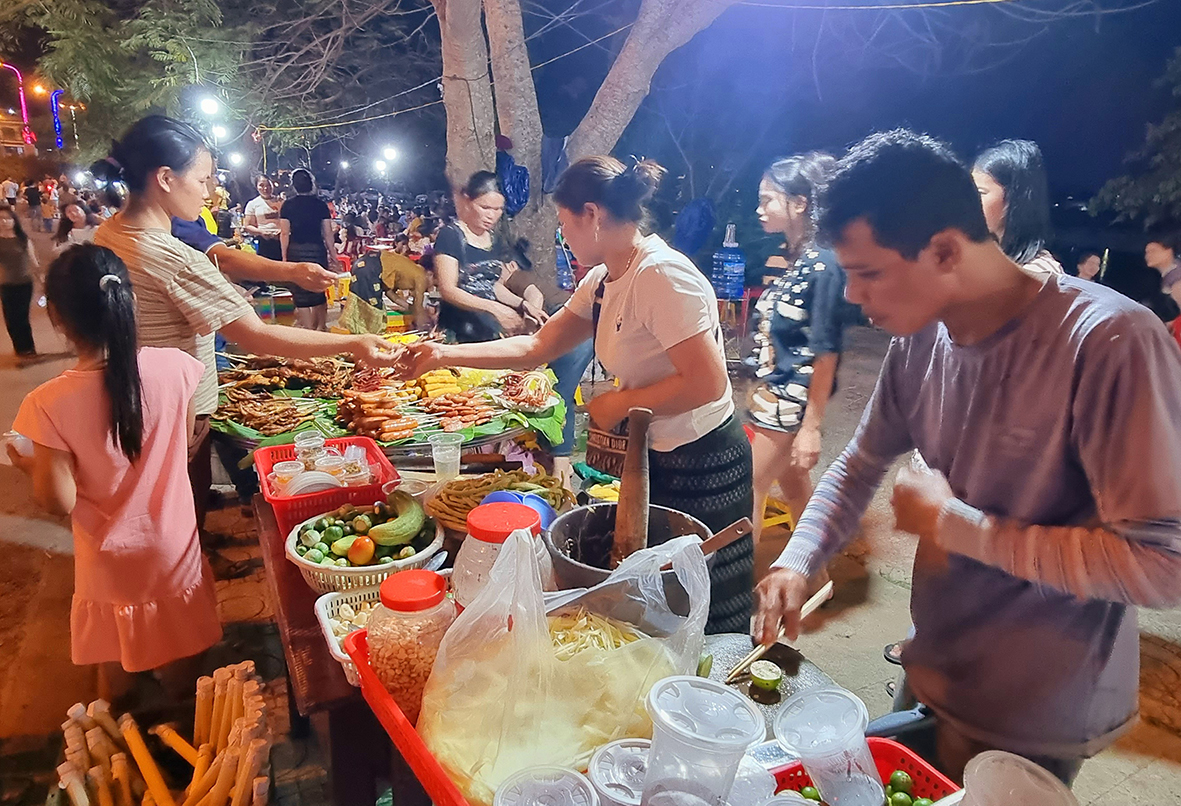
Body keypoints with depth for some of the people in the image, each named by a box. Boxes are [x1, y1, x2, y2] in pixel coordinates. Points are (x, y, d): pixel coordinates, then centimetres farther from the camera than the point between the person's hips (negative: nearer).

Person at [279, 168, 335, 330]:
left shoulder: (288, 205, 1)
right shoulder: (320, 204, 2)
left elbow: (285, 233, -3)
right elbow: (328, 233, 1)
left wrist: (284, 257, 2)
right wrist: (333, 255, 8)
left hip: (296, 250, -1)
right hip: (318, 250, 2)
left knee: (301, 294, 3)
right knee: (319, 291, 15)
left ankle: (309, 331, -1)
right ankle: (321, 327, 23)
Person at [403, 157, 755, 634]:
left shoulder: (662, 274, -22)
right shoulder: (601, 281, 5)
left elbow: (706, 382, -26)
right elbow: (537, 347, 10)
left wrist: (618, 404, -15)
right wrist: (446, 354, 6)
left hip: (701, 464, -9)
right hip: (653, 458, 9)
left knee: (706, 618, 8)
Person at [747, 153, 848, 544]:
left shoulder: (823, 265, -17)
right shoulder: (790, 258, 8)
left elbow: (826, 352, -19)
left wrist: (811, 426, -19)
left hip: (793, 399, -8)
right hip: (773, 393, 8)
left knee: (751, 491, 1)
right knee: (794, 488, 17)